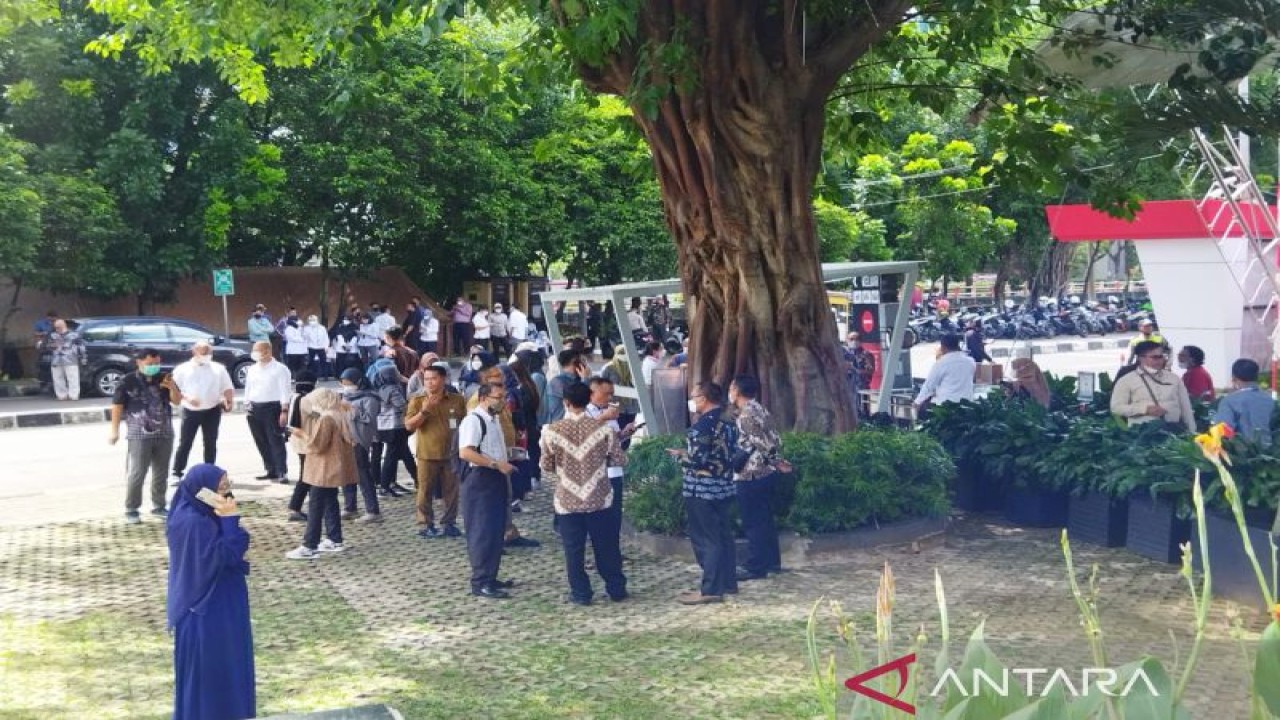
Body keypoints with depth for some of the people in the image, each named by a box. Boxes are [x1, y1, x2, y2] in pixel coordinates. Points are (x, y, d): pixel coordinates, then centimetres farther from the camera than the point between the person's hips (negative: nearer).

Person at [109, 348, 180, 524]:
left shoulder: (163, 379, 6)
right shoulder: (128, 381, -6)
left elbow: (176, 401, 7)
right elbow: (117, 406, -3)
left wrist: (172, 387, -14)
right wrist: (115, 431, -6)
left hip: (164, 435, 4)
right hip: (140, 436, -4)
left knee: (161, 473, 12)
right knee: (137, 474, -3)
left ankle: (158, 506, 24)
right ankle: (131, 510, 7)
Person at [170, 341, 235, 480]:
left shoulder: (219, 369, 6)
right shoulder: (183, 369, 2)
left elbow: (228, 388, 6)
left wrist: (229, 402, -13)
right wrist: (187, 398, -17)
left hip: (212, 411, 2)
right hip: (190, 411, -1)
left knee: (210, 443, 7)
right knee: (185, 443, -2)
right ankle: (177, 473, 1)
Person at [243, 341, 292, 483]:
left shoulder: (280, 369, -6)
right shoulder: (252, 369, 14)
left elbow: (285, 391, -11)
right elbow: (248, 388, 20)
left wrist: (284, 411, -17)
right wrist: (247, 404, 13)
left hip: (272, 407, -7)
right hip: (255, 408, 7)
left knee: (276, 441, -8)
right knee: (261, 442, 11)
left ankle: (282, 473, -7)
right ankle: (271, 470, 20)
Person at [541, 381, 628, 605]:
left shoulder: (552, 431, -8)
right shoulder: (603, 427, -7)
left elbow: (546, 466, 0)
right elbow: (619, 460, -1)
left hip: (567, 501, -1)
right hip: (600, 499, 1)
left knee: (574, 550, 9)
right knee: (607, 547, 13)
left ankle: (581, 593, 13)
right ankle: (617, 590, 22)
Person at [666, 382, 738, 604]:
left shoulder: (703, 424, -18)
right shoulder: (728, 422, 11)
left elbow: (697, 459, -23)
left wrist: (680, 455, -3)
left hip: (702, 489, -9)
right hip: (724, 486, 9)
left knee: (706, 539, -4)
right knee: (723, 535, 15)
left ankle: (711, 589, -2)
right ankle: (728, 583, 21)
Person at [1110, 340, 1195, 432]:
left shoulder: (1174, 378, 18)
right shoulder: (1127, 380, 5)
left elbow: (1186, 408, 18)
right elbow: (1116, 407, -3)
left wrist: (1192, 433, 12)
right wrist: (1146, 409, -12)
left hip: (1174, 429, 3)